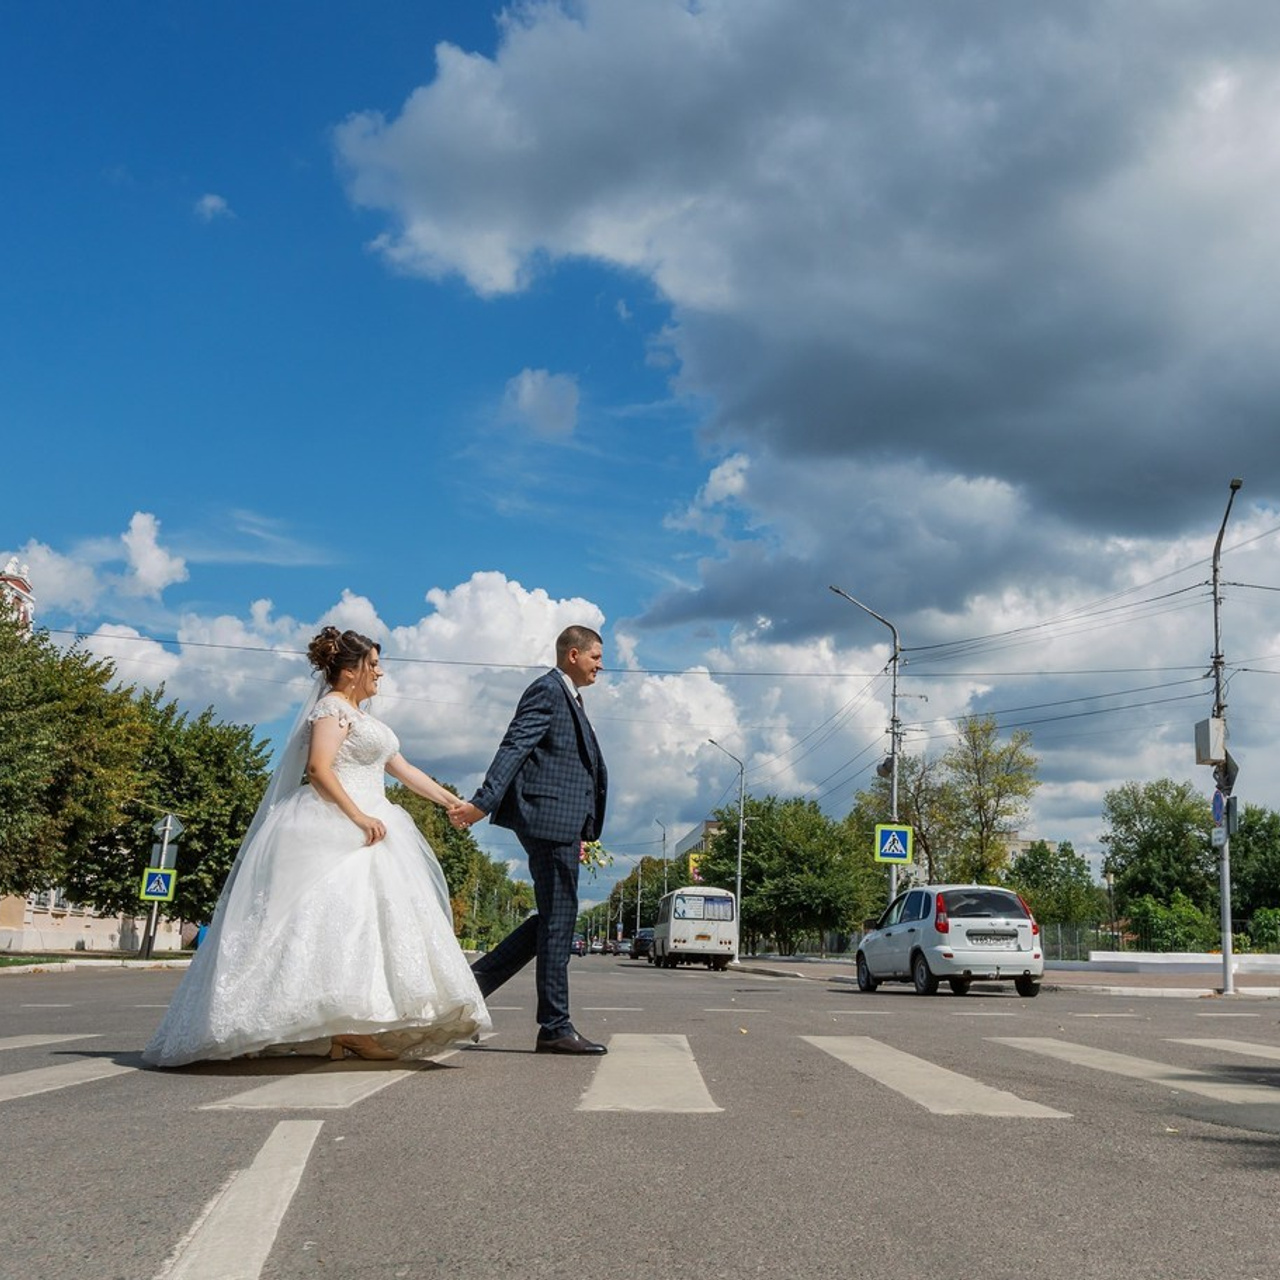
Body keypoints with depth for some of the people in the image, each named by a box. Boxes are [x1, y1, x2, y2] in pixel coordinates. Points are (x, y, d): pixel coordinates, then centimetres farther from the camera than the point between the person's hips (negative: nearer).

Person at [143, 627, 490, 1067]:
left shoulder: (360, 717, 24)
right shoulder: (333, 707, -5)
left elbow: (403, 769, 25)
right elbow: (319, 769, -17)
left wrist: (450, 801, 22)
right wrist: (359, 816, -24)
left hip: (363, 827, 10)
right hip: (336, 825, -10)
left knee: (367, 916, 2)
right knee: (342, 914, -17)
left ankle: (345, 1029, -2)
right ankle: (342, 1029, -21)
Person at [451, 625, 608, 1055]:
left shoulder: (567, 698, 24)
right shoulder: (547, 690, -7)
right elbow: (514, 747, -18)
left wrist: (580, 834, 24)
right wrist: (483, 802, -28)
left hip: (562, 825, 10)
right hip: (550, 818, -10)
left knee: (554, 918, 12)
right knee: (558, 919, -6)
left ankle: (475, 979, 15)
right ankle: (555, 1028, -1)